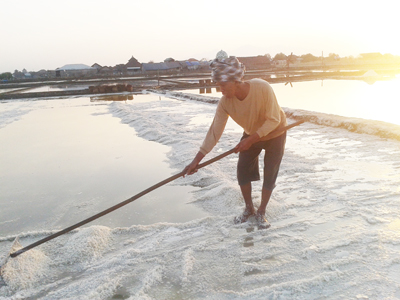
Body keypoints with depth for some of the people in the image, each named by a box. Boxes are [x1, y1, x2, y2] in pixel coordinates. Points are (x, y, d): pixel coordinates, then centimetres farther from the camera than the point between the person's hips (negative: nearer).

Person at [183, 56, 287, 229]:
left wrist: (251, 140, -35)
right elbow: (214, 132, -22)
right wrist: (196, 160, -24)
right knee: (242, 172, -1)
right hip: (251, 135, 3)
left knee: (270, 175, -4)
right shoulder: (225, 102, -24)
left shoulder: (262, 88, -36)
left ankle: (261, 212, 17)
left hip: (274, 133, -3)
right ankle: (249, 209, 22)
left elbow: (273, 120, -29)